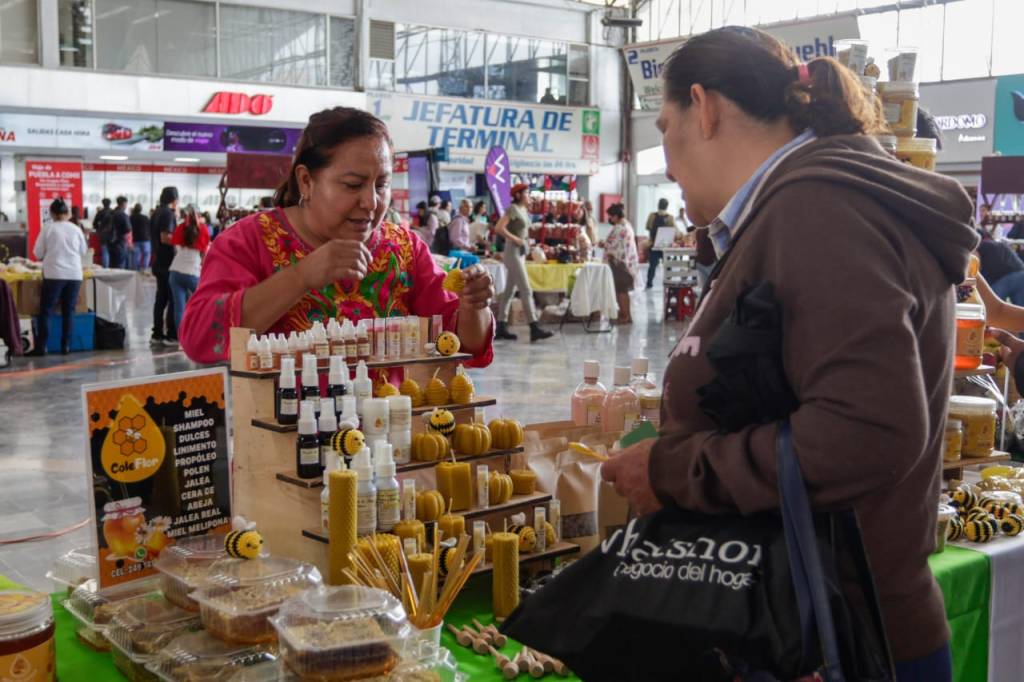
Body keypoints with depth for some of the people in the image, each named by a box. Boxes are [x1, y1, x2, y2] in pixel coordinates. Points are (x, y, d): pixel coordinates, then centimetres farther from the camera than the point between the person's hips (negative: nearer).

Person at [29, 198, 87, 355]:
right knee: (68, 311, 9)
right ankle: (66, 345, 8)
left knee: (45, 310, 4)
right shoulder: (76, 229, 4)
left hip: (54, 274, -2)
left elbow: (38, 253, 2)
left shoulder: (48, 228, -3)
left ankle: (41, 346, 3)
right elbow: (83, 251, 17)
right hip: (74, 274, 3)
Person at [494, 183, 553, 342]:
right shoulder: (513, 209, -11)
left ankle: (501, 328, 14)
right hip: (512, 252, -9)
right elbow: (499, 228, -21)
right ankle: (534, 328, -14)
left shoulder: (524, 210, 14)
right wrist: (515, 239, -18)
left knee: (509, 291, 10)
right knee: (526, 291, -12)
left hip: (520, 253, 9)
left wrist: (524, 239, 10)